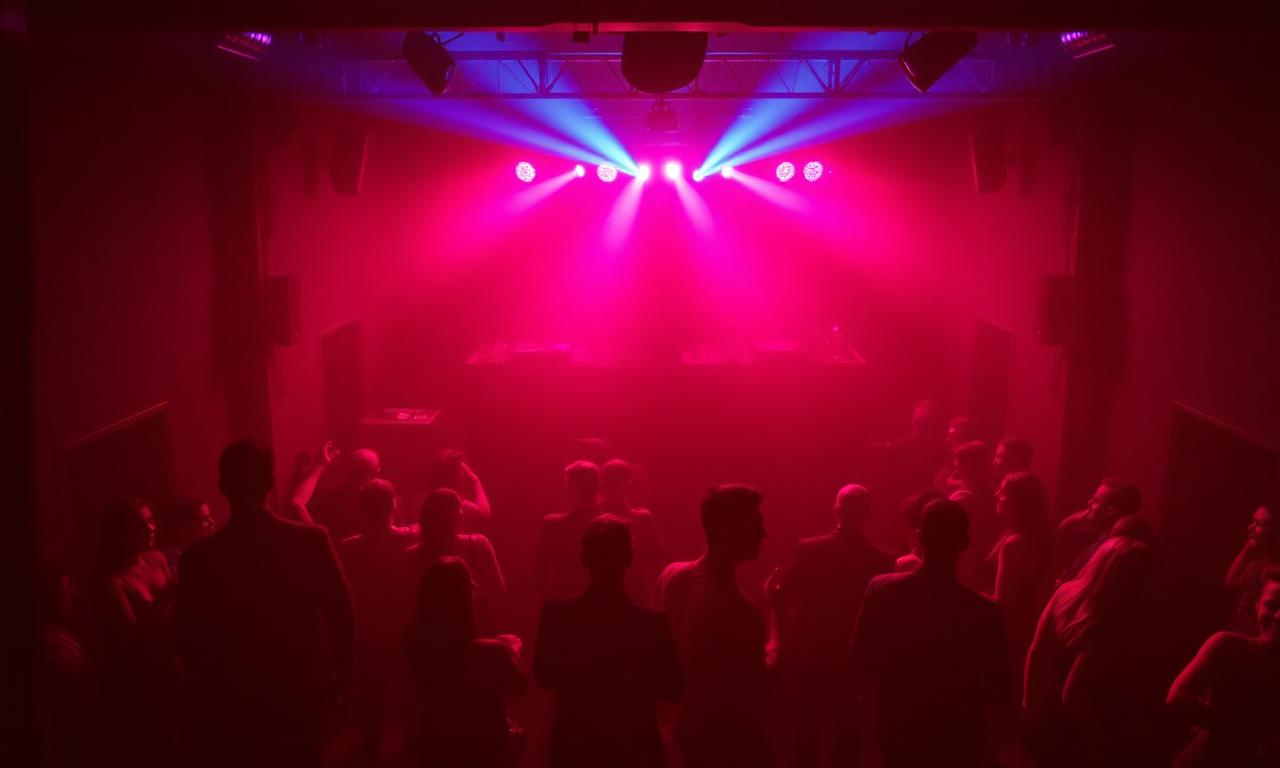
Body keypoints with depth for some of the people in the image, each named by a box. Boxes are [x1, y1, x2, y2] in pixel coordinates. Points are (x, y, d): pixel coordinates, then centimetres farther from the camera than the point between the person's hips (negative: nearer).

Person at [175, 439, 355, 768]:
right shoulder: (311, 540, -17)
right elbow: (340, 615, -10)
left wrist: (208, 691, 8)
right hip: (300, 690, 1)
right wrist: (342, 674, 5)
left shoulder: (200, 557, -18)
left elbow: (187, 637, -8)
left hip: (232, 699, 0)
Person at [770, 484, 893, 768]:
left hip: (804, 658, 0)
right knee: (847, 736, 19)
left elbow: (780, 596, -5)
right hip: (851, 662, 0)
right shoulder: (881, 562, -13)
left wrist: (786, 636, 11)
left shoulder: (807, 549, -13)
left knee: (805, 737, 15)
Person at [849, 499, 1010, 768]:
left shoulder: (881, 590, -17)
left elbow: (859, 665, -5)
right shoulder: (984, 612, -25)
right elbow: (999, 693, -13)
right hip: (957, 745, -2)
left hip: (897, 736, 2)